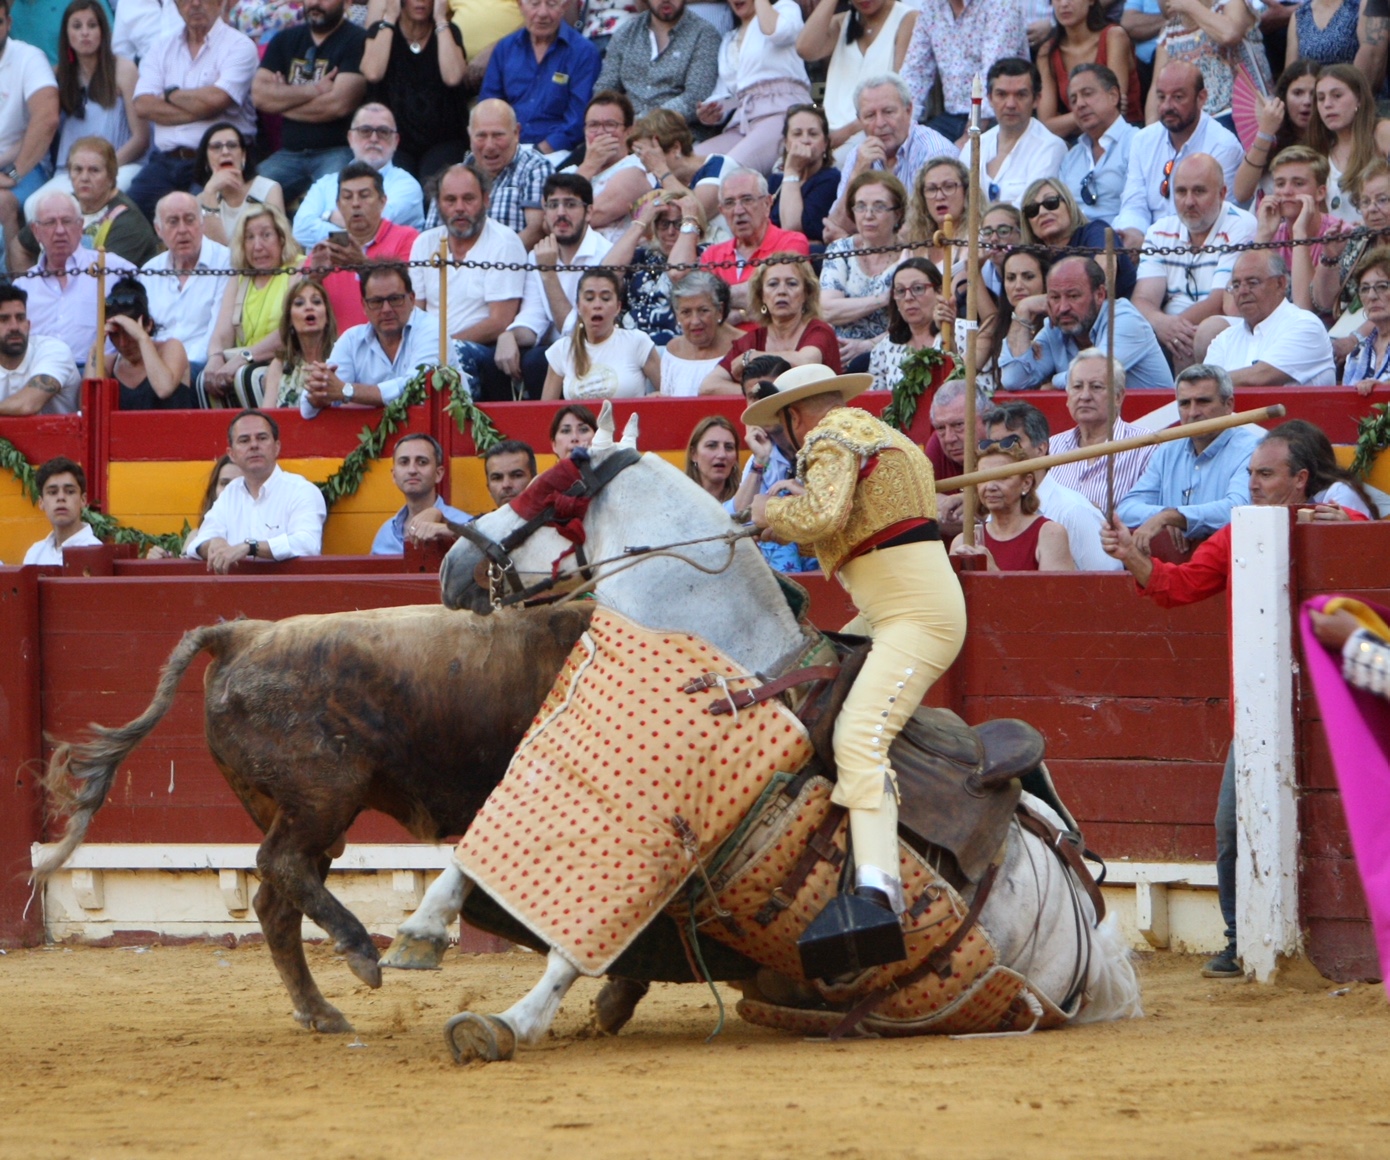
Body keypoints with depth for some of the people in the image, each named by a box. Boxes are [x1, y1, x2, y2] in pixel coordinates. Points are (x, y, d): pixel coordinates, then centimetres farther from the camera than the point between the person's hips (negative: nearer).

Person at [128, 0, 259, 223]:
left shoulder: (239, 46, 2)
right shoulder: (162, 49, 16)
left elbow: (216, 99, -14)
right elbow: (143, 105, 1)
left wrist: (170, 95, 3)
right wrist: (199, 109, -8)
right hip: (164, 160, 5)